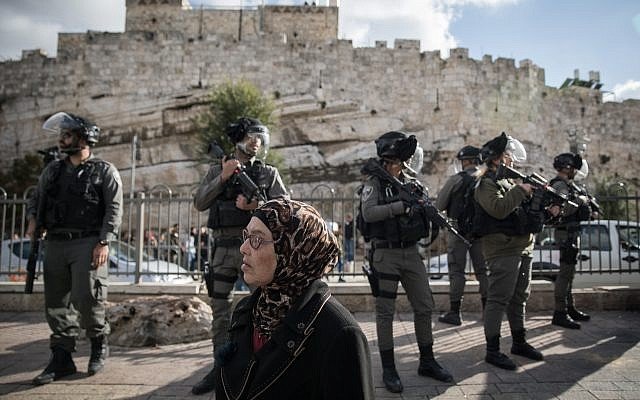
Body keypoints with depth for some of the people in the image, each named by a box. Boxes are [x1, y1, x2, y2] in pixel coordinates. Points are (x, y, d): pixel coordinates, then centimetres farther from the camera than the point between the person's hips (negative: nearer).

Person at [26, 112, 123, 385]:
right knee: (56, 303, 6)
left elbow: (114, 209, -6)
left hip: (87, 244, -5)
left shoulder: (104, 171, 1)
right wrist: (33, 220, 5)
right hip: (55, 243, 5)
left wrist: (104, 243, -15)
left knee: (86, 299, -9)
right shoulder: (52, 170, 17)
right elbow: (36, 199, 25)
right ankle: (61, 360, 15)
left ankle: (99, 344, 17)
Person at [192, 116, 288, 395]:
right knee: (220, 310, 8)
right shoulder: (216, 170, 10)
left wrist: (256, 206, -17)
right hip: (223, 248, 2)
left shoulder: (269, 173, 7)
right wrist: (222, 178, -10)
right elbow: (199, 203, 0)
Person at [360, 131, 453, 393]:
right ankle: (388, 369, 12)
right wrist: (403, 206, -24)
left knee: (425, 307, 10)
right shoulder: (374, 183, -5)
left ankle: (427, 362, 25)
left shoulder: (411, 182, 9)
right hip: (386, 254, -5)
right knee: (385, 312, 2)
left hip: (412, 252, 6)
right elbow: (368, 213, -20)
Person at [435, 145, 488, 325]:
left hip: (459, 230, -4)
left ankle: (454, 313, 4)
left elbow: (439, 205, -6)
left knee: (457, 271, 1)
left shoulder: (456, 179, -9)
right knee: (483, 270, 13)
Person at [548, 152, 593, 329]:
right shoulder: (560, 185, -14)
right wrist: (580, 200, -14)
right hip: (566, 233, -11)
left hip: (571, 232, 11)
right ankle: (559, 314, -10)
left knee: (569, 271, 16)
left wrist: (586, 201, 8)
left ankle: (569, 308, 25)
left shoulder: (568, 184, 18)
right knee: (565, 272, -11)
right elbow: (564, 208, -27)